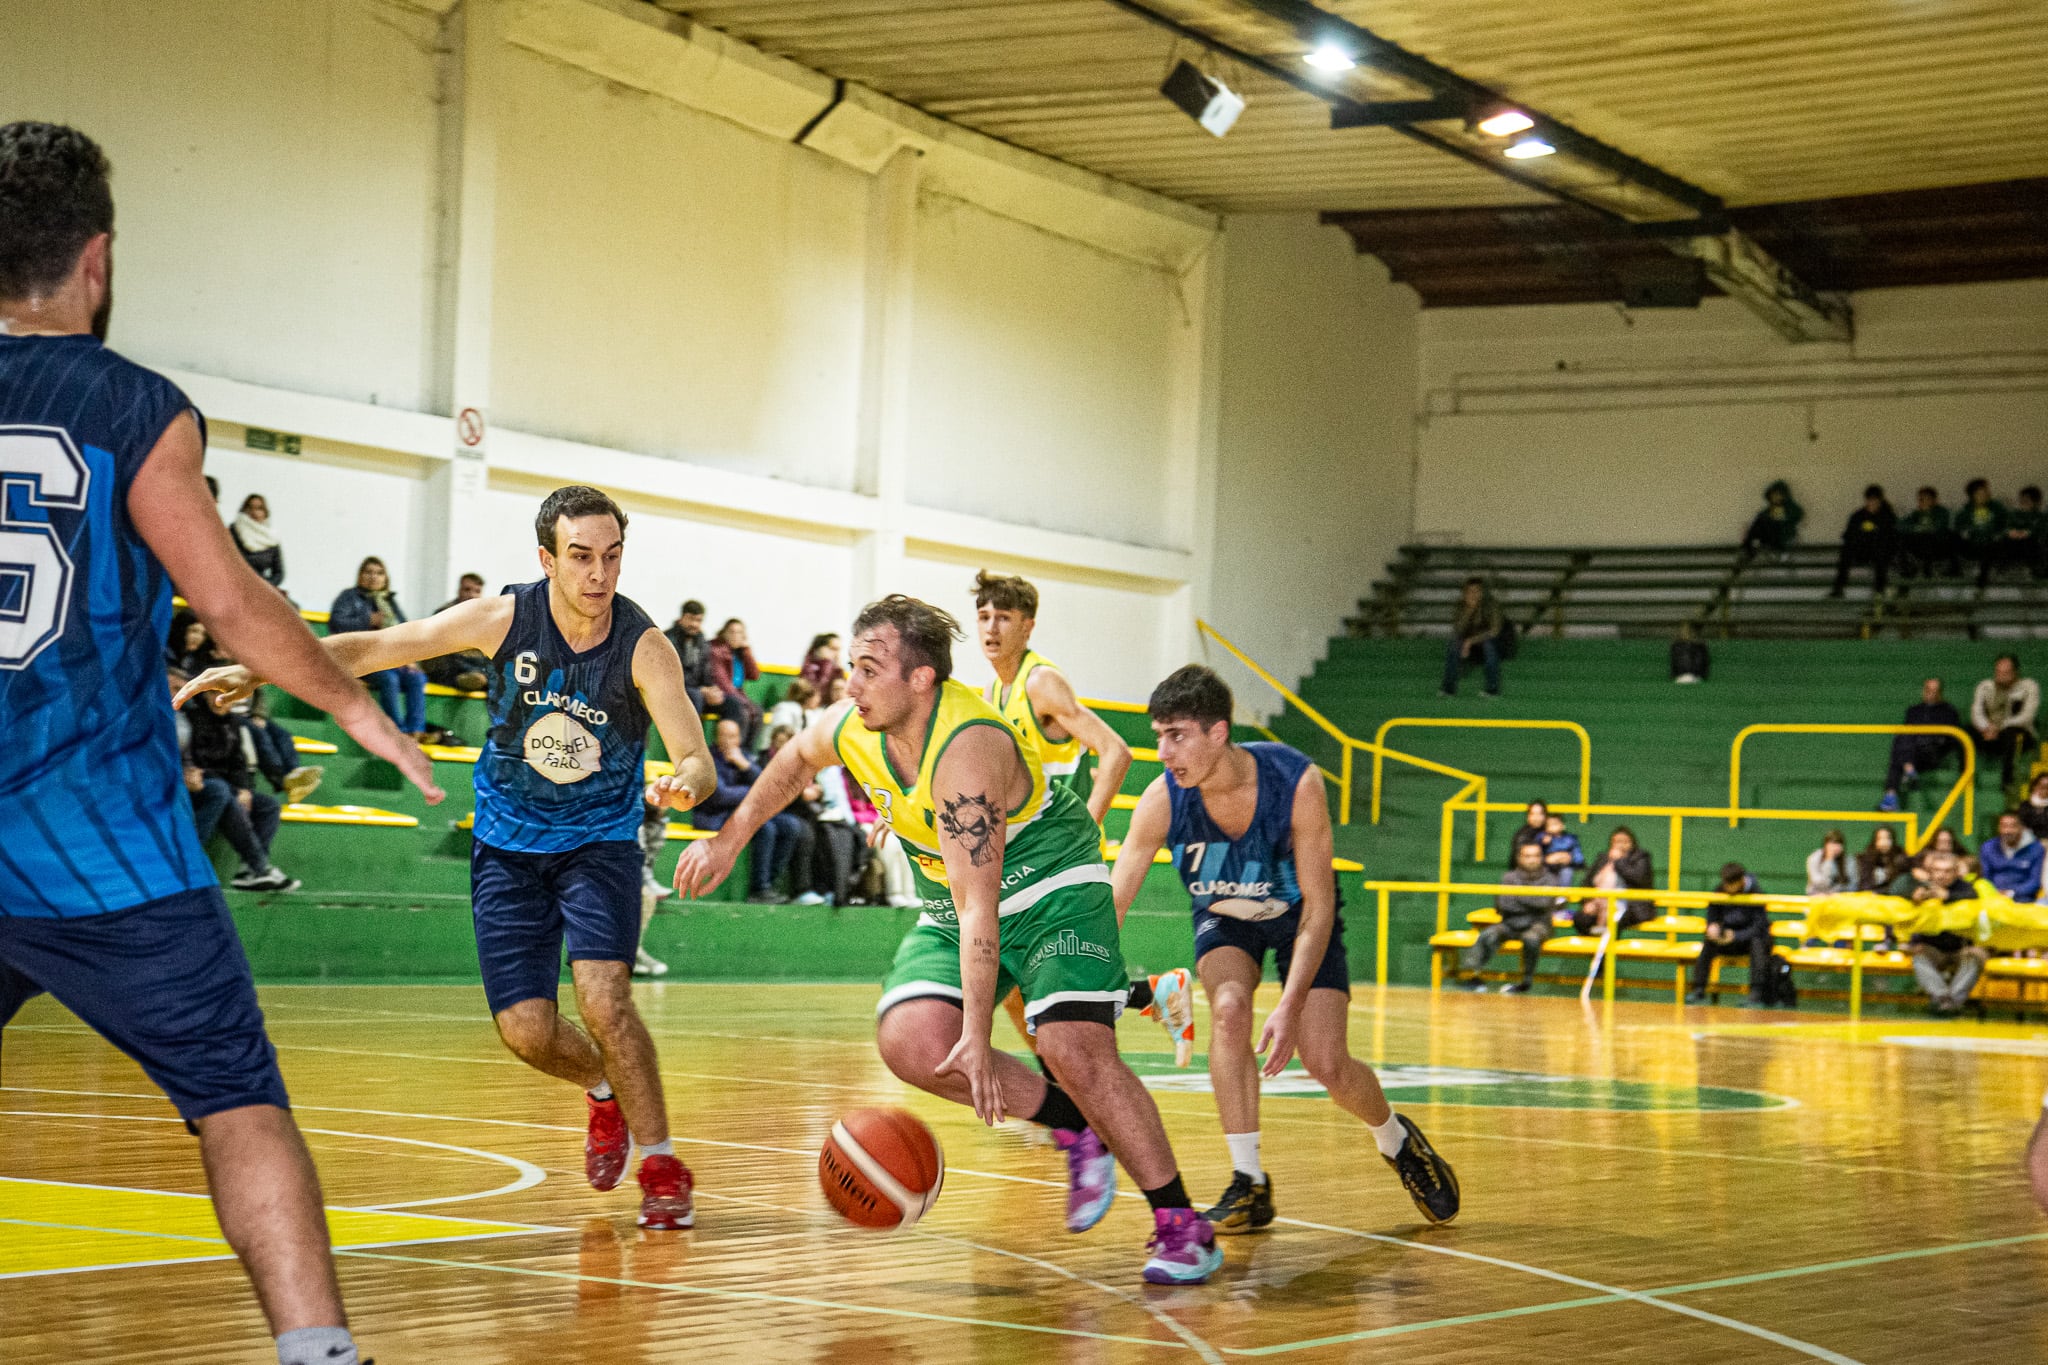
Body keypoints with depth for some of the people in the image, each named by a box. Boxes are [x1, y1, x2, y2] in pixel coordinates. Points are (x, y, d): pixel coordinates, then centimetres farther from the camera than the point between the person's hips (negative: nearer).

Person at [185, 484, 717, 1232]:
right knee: (526, 1031, -6)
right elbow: (375, 646, -7)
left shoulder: (643, 648, -20)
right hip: (509, 844, 2)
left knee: (603, 1000, -22)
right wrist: (258, 670, -14)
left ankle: (662, 1168, -4)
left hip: (599, 841, -2)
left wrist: (685, 782, -51)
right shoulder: (503, 620, -16)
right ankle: (604, 1092, 30)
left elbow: (697, 759, -26)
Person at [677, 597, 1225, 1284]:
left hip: (1051, 885, -7)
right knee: (909, 1041, -16)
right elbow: (795, 760, 17)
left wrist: (977, 1037, -41)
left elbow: (978, 907, -38)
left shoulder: (966, 750, -33)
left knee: (1077, 1051, -22)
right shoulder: (851, 728, -11)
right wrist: (728, 840, 14)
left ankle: (1182, 1226, -9)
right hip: (952, 901, 7)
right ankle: (1074, 1126, 3)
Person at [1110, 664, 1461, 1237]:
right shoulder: (1163, 800, -28)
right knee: (1228, 1010, -29)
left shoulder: (1295, 782, -34)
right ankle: (1249, 1185, -17)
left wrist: (1291, 1006, -36)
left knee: (1328, 1065, -11)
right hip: (1223, 917, 1)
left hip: (1298, 916, -1)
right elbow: (1109, 905, -25)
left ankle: (1397, 1141, 24)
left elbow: (1318, 908, -28)